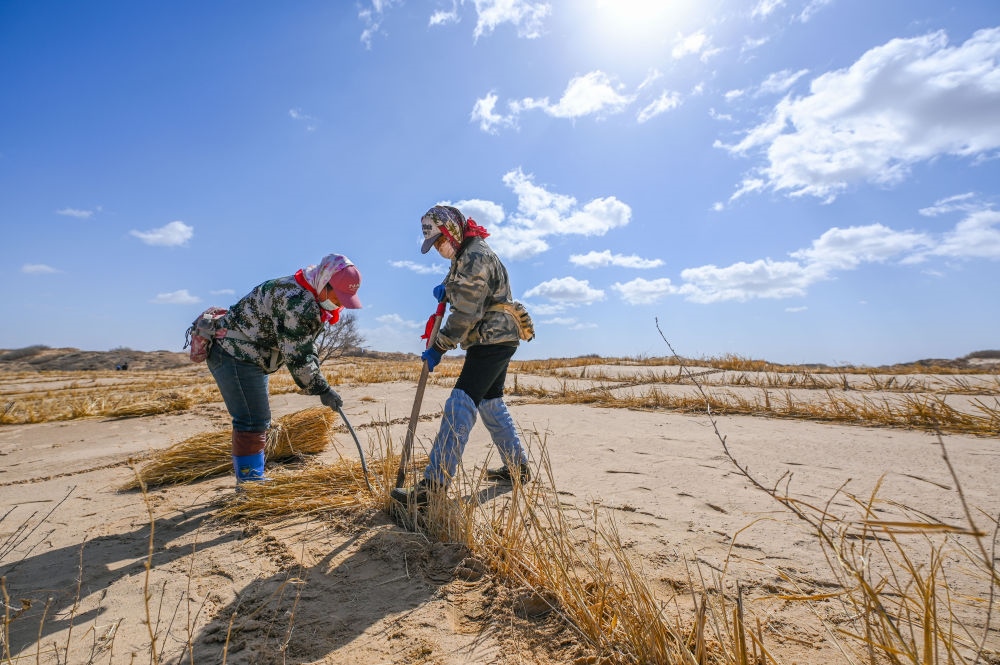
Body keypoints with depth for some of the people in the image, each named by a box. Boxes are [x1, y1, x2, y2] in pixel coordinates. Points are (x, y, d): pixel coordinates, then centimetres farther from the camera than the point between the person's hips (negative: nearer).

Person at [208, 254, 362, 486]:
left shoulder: (313, 300, 5)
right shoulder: (296, 302, -28)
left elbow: (305, 348, 12)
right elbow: (296, 356, -27)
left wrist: (318, 384, 6)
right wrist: (323, 389, -21)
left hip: (250, 359, 11)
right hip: (235, 356, -11)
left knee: (259, 421, 17)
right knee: (253, 421, -11)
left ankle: (254, 481, 30)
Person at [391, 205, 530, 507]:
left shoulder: (474, 256, -17)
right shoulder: (465, 254, 15)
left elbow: (465, 314, -21)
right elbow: (459, 282, 31)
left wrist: (439, 348, -15)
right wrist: (445, 287, 7)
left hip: (493, 340, -11)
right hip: (496, 340, 11)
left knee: (460, 406, -16)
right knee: (491, 403, 17)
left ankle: (433, 486, -15)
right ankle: (517, 467, 29)